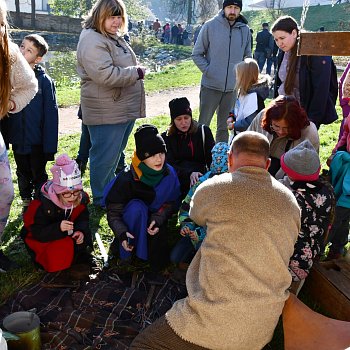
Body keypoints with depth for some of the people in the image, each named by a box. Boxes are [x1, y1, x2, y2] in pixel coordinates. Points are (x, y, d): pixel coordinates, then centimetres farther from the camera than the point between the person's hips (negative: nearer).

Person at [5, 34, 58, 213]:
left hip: (37, 141, -4)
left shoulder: (44, 80, -13)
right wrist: (6, 137, 1)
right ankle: (26, 204, 39)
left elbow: (51, 114, -13)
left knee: (39, 176, 12)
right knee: (23, 175, 20)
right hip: (17, 139, 4)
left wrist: (50, 146, -14)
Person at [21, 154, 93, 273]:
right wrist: (58, 228, -46)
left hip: (67, 232, 5)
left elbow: (83, 218, -5)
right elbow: (38, 233, -28)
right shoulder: (43, 205, -31)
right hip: (42, 239, -4)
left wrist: (81, 231, -28)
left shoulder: (81, 198, -18)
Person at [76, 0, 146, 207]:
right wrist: (136, 73, -18)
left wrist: (137, 71, 11)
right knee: (105, 157, 2)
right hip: (107, 112, -10)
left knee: (116, 154, 21)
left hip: (125, 109, 10)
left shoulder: (116, 38, 16)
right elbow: (105, 74, -29)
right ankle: (101, 199, 18)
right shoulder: (92, 41, -17)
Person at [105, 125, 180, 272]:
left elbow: (171, 202, -6)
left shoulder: (169, 174, -19)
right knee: (136, 206, -37)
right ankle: (128, 251, -16)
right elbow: (113, 212, -22)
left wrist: (157, 220, -24)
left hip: (155, 221, 2)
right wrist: (122, 233, -39)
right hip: (130, 225, -2)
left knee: (159, 264, -17)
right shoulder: (127, 179, -29)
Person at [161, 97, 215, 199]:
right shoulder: (166, 137, 6)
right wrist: (189, 174, -25)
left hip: (200, 175, 0)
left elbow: (212, 158, 1)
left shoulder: (203, 131, 7)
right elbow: (170, 164, -6)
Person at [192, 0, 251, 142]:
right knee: (203, 124, 3)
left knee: (224, 126, 12)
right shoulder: (210, 26, -3)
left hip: (233, 87, 3)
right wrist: (207, 70, -10)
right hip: (210, 86, -3)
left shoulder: (245, 30, 6)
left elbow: (248, 56, 17)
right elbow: (197, 54, 1)